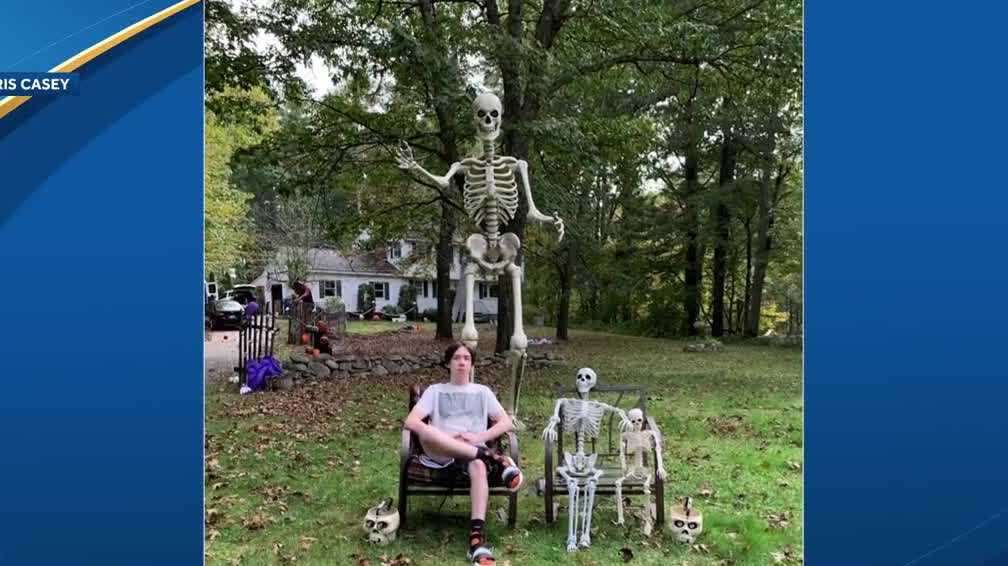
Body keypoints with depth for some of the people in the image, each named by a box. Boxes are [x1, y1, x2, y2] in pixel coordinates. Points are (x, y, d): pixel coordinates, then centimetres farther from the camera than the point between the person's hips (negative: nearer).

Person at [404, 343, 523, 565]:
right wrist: (441, 438, -14)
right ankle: (493, 458, -31)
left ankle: (477, 537, -46)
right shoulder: (435, 390, 17)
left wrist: (478, 437, -7)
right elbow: (411, 421, 2)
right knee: (426, 432, -37)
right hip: (442, 455, 0)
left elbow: (507, 422, 10)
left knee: (479, 467, -39)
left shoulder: (482, 391, 21)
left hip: (473, 452, 1)